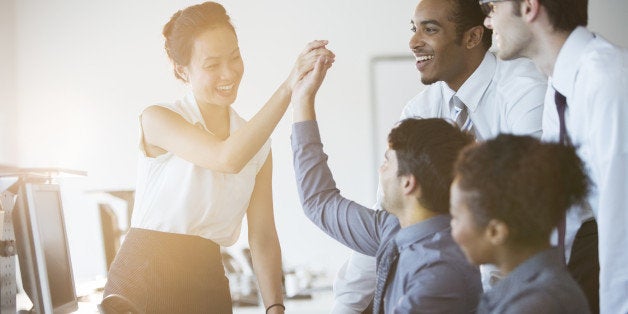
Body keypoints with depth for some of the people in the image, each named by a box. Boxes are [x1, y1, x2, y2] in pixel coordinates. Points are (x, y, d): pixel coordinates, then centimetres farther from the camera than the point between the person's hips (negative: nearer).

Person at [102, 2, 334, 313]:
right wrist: (288, 87, -28)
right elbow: (229, 158, -25)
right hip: (142, 283, -4)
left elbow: (263, 237, 2)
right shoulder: (157, 119, -8)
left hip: (208, 286, 4)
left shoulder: (257, 143, 6)